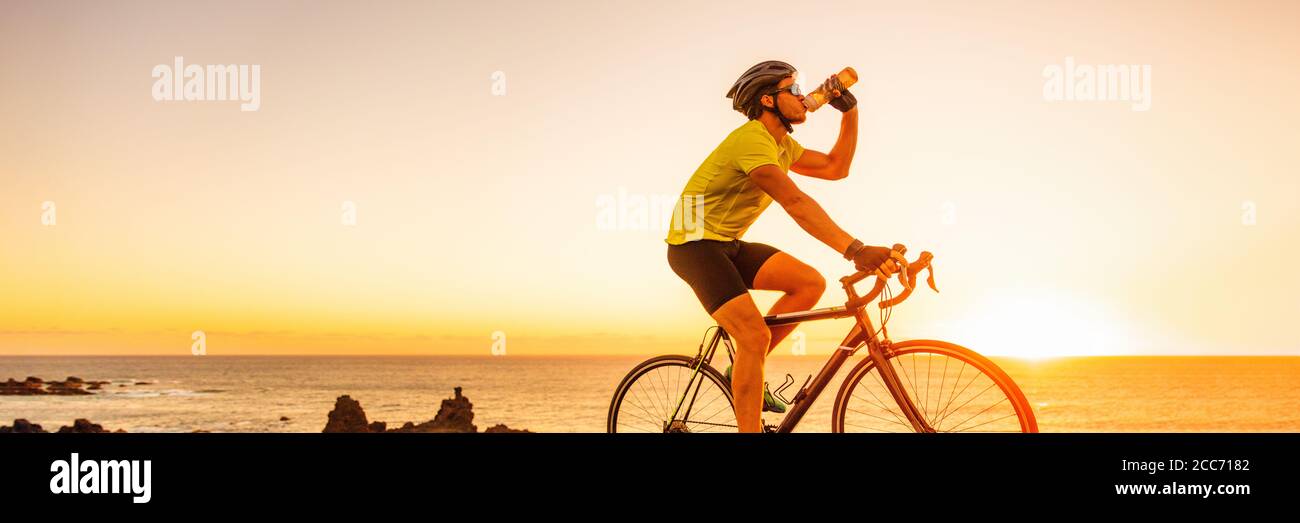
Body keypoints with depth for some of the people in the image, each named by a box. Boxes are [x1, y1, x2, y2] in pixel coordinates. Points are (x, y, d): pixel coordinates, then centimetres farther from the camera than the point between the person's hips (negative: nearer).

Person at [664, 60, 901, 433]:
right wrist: (856, 250, -43)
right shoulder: (753, 139, -21)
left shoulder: (782, 145, 12)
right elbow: (795, 203, -33)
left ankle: (745, 371, 3)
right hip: (695, 244, -10)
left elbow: (836, 167, 15)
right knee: (755, 335, -22)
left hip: (728, 245, 10)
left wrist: (850, 111, 5)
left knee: (810, 283, -5)